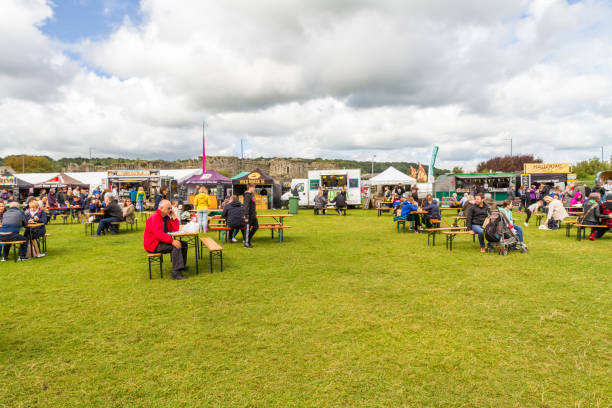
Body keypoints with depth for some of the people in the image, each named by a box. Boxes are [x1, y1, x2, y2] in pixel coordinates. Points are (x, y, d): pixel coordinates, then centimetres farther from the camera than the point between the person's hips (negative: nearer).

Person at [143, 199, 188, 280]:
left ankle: (181, 265, 20)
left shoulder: (166, 217, 11)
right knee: (175, 246, -29)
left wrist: (173, 217, -3)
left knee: (183, 244, 6)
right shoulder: (155, 217, -18)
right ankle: (176, 272, -33)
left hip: (161, 241, 10)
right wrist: (172, 241, -36)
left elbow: (174, 229, 8)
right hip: (153, 244, -10)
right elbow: (158, 234, -30)